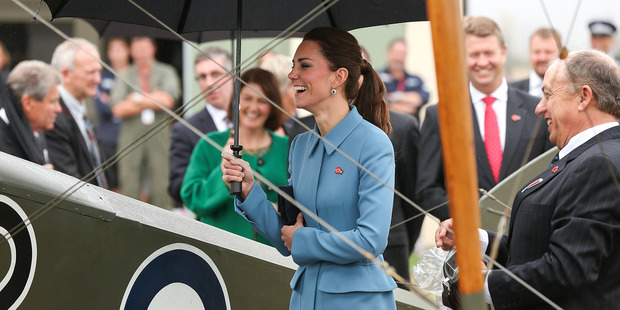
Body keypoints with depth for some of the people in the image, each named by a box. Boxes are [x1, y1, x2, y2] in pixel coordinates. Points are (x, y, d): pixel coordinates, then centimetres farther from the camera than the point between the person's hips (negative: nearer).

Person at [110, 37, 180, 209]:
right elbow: (118, 109, -3)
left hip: (159, 135, -1)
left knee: (161, 186, -5)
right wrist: (153, 100, -2)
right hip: (131, 135, 1)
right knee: (129, 187, -2)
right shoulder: (125, 76, 10)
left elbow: (167, 101, -8)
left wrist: (138, 98, -2)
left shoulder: (166, 72, 8)